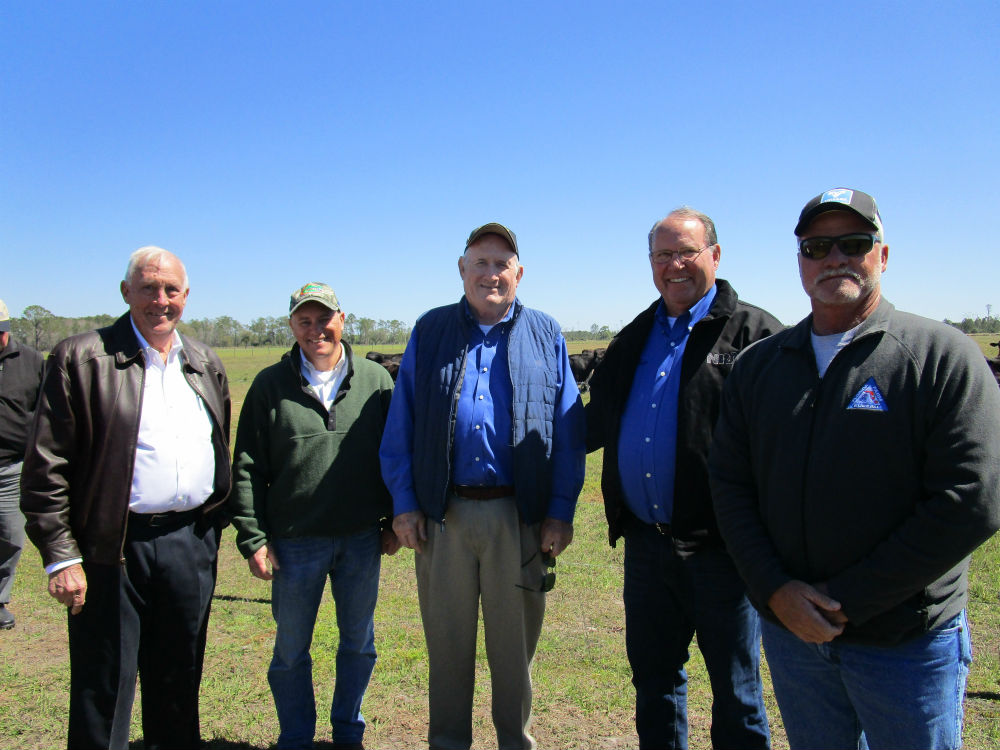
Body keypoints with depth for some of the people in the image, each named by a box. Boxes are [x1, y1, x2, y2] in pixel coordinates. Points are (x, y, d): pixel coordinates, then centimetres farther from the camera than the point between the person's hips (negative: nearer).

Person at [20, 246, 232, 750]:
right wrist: (61, 556, -10)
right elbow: (46, 468, -7)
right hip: (114, 548, -4)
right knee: (104, 690, 8)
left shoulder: (206, 364, 10)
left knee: (179, 683, 18)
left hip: (192, 543, 4)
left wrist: (213, 529, 10)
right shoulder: (81, 358, -5)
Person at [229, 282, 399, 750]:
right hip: (294, 543, -1)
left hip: (362, 539, 1)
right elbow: (247, 467, -1)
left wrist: (393, 521, 5)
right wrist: (252, 538, -6)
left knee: (359, 643, 16)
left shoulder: (375, 381, 1)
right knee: (291, 651, 13)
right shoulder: (270, 385, -1)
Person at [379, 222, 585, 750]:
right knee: (447, 640, 14)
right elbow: (400, 425, 5)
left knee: (515, 642, 13)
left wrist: (561, 512, -3)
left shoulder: (545, 336, 5)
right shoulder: (430, 332, 7)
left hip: (519, 515, 0)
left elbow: (568, 433, 3)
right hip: (441, 514, 1)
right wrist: (403, 503, -1)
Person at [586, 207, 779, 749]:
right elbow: (597, 423, 22)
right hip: (644, 542, 6)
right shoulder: (633, 339, 13)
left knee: (735, 689, 12)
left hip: (717, 546, -5)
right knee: (653, 678, 20)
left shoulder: (754, 333, -6)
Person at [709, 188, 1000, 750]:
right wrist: (775, 590, -10)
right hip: (789, 631, 4)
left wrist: (846, 600, -15)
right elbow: (730, 484, 3)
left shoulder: (942, 355, -8)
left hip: (908, 642, -3)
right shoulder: (759, 365, 5)